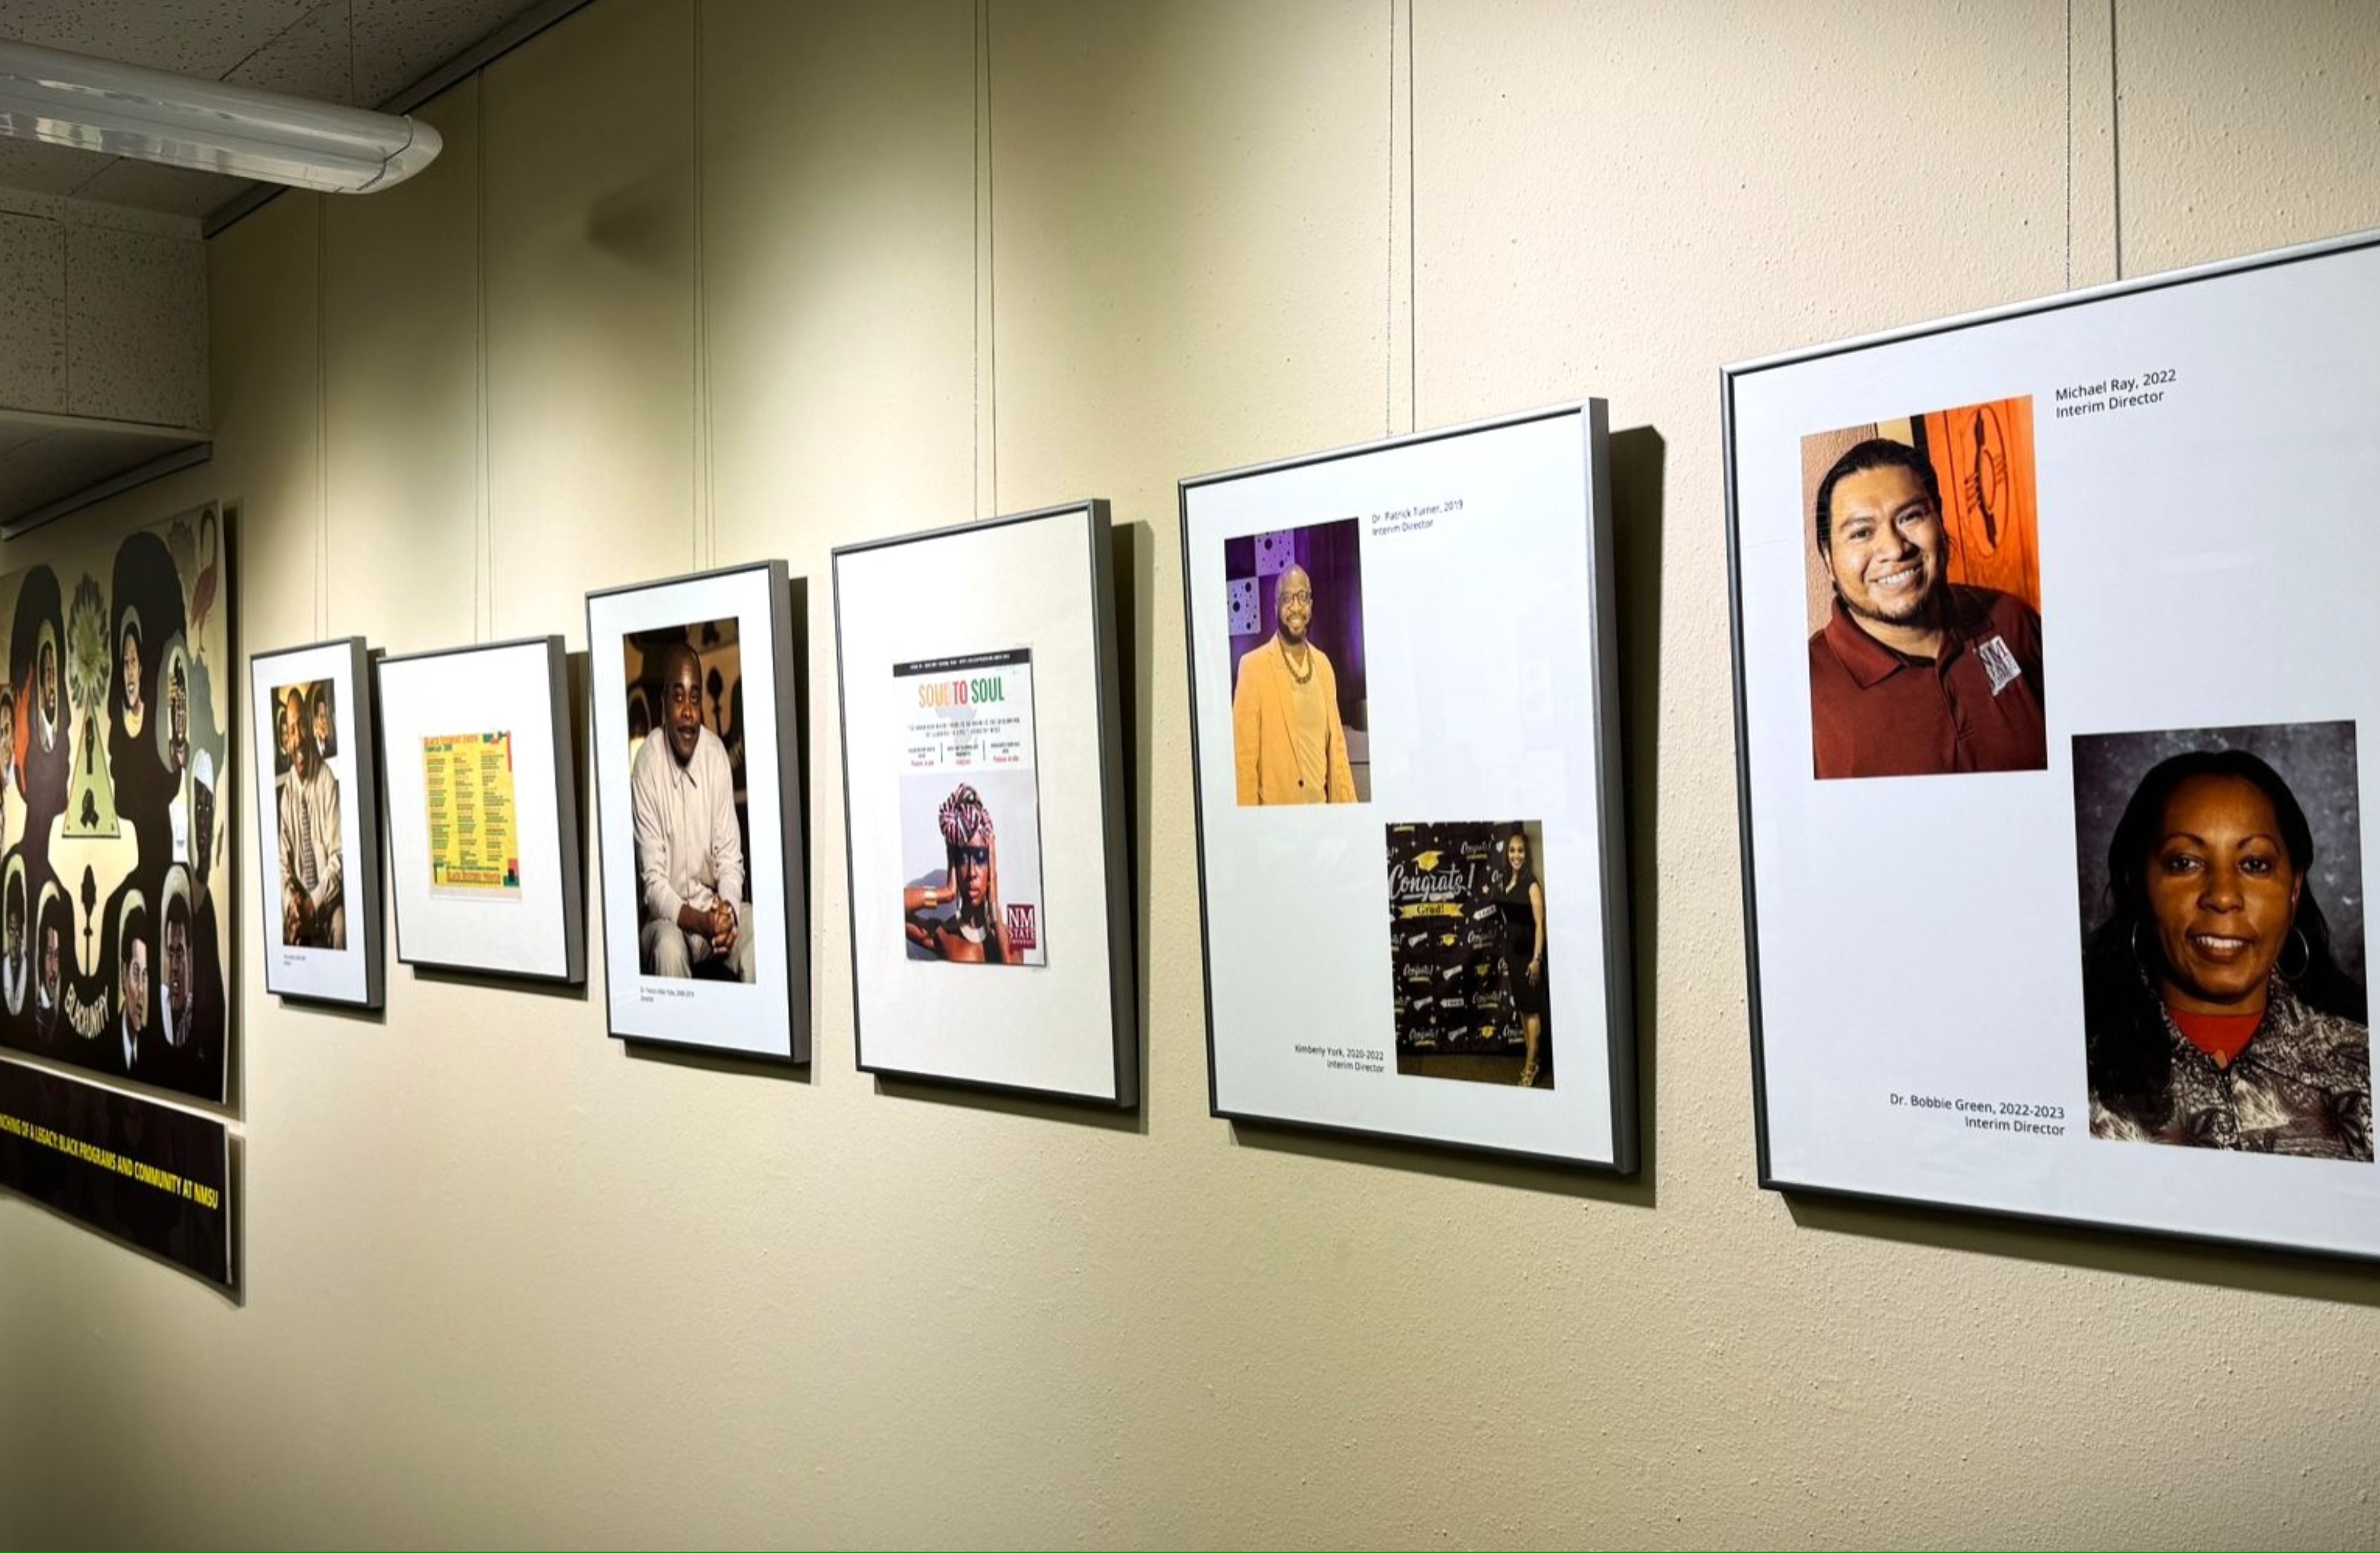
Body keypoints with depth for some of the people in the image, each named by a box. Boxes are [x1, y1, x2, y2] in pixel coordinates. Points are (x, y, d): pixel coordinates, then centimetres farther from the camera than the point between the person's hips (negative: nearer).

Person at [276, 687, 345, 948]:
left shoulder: (328, 782, -10)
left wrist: (315, 902, -21)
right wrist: (291, 900, -12)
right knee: (281, 924, -20)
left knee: (339, 924, -32)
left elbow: (339, 856, -12)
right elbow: (283, 861, 7)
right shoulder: (287, 790, 5)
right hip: (300, 898, 5)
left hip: (328, 898, -5)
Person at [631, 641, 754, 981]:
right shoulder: (647, 765, -15)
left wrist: (728, 910, -22)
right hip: (667, 915, -3)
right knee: (669, 946, -34)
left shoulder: (716, 753, -4)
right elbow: (653, 882, -15)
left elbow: (729, 857, -2)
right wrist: (699, 921, -31)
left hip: (714, 904, 3)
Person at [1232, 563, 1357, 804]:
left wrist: (1349, 808, 6)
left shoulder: (1324, 665, 10)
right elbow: (1244, 755, -9)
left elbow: (1336, 746, 12)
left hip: (1322, 805, 5)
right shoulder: (1253, 667, -8)